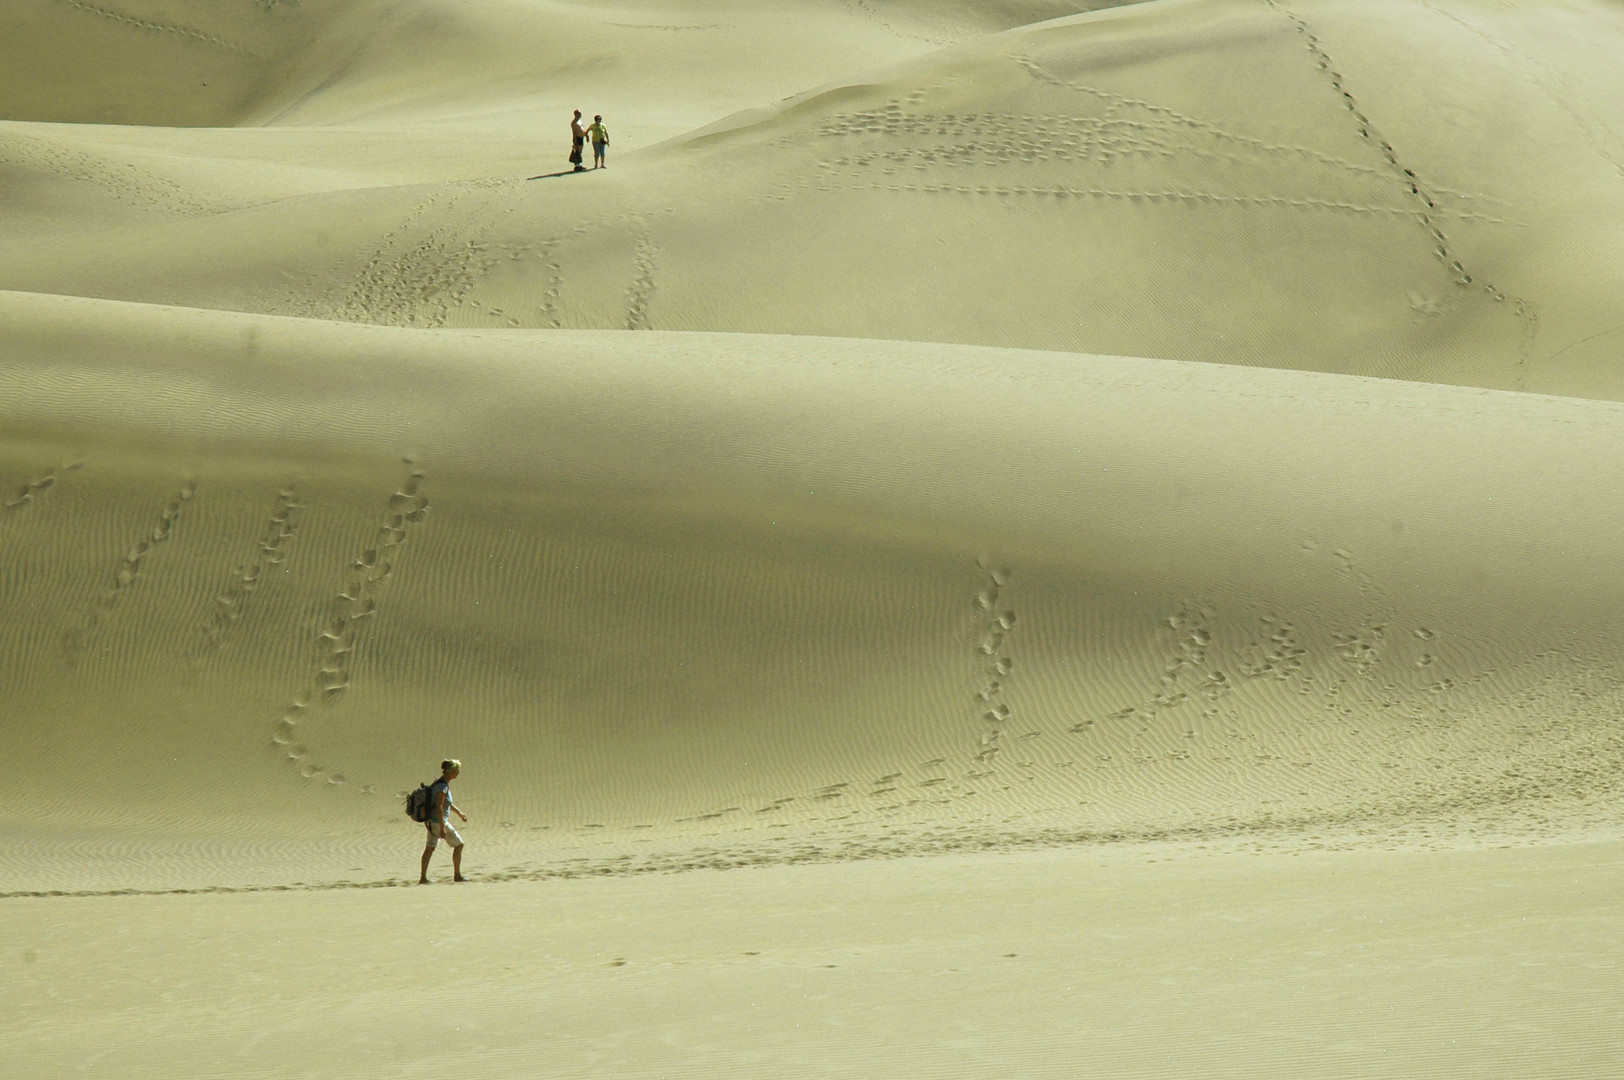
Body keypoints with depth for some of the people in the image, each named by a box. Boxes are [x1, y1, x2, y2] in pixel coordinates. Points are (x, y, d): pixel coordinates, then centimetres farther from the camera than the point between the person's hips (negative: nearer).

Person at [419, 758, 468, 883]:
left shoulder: (444, 783, 8)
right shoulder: (442, 786, -22)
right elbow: (439, 807, -26)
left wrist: (459, 813, 34)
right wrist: (442, 828, -27)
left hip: (431, 821, 10)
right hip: (438, 821, -10)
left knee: (430, 848, 14)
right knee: (458, 844, 3)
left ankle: (423, 878, 17)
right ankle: (457, 875, 11)